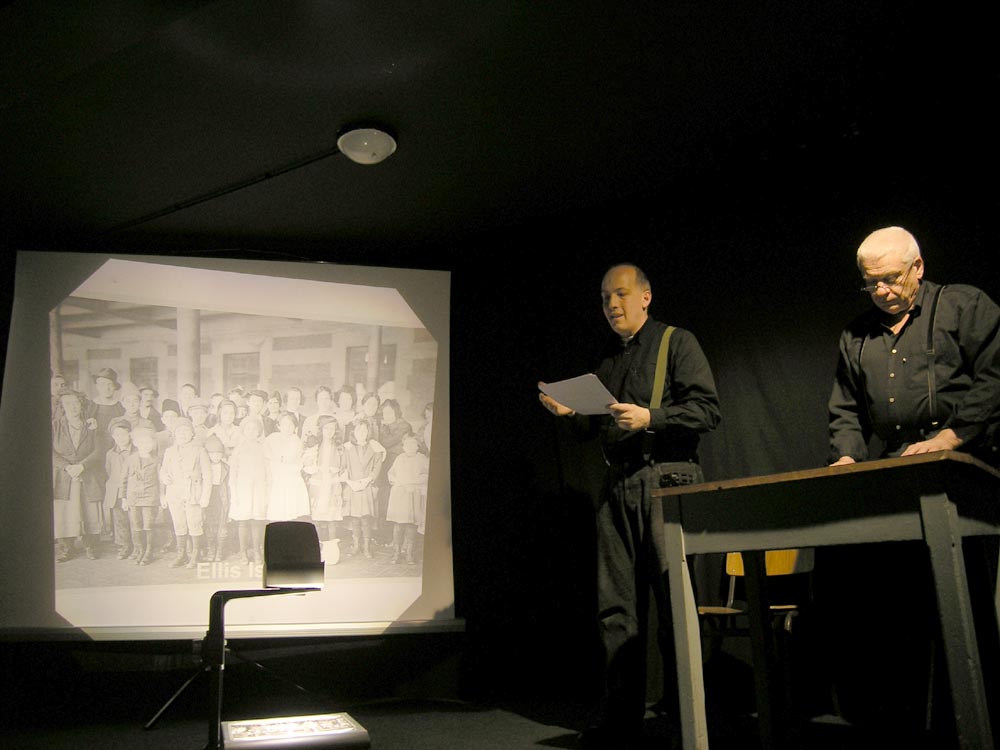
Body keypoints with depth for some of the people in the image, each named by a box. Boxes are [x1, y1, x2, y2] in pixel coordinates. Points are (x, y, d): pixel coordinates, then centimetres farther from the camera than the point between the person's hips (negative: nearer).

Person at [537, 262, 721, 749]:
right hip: (616, 487, 6)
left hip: (666, 481, -5)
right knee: (616, 605, 5)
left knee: (675, 603, -1)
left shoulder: (677, 343, 3)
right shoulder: (605, 358, 20)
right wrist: (569, 412, 5)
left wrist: (649, 418, -16)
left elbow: (708, 409, -7)